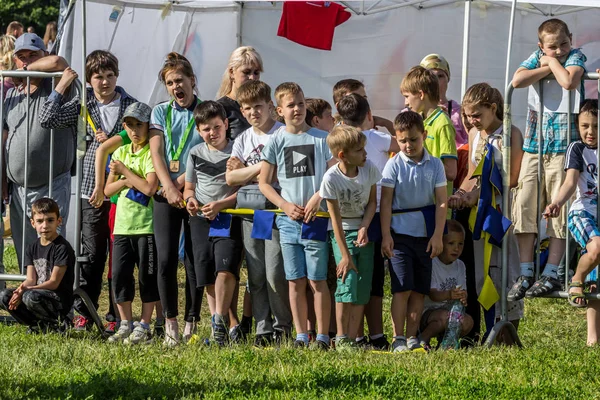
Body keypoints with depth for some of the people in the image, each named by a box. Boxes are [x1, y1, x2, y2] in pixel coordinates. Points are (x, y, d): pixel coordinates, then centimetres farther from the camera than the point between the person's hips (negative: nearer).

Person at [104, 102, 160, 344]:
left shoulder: (152, 153, -7)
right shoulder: (121, 152, 12)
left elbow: (149, 187, -19)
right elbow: (108, 190, 11)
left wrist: (125, 171, -9)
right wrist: (126, 181, -7)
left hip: (147, 225, -6)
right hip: (123, 224, 6)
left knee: (147, 277, 0)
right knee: (119, 276, 5)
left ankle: (144, 327, 7)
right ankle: (126, 325, 16)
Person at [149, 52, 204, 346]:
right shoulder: (160, 112, 12)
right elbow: (156, 154, 2)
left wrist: (181, 182, -13)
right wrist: (169, 188, -12)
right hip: (166, 196, 2)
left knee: (194, 261, -1)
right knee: (166, 258, -7)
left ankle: (191, 322, 5)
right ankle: (170, 322, 0)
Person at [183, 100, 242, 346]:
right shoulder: (196, 153, 14)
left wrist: (221, 204, -14)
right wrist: (190, 199, -1)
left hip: (229, 217, -4)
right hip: (200, 219, 4)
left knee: (225, 267, -22)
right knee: (207, 275, 1)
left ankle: (219, 322, -18)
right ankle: (219, 328, 8)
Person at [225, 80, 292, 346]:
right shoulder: (243, 140, 15)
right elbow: (231, 178, 4)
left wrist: (245, 170, -7)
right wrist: (259, 168, -8)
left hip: (275, 208, -5)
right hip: (249, 211, 5)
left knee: (275, 273, -9)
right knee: (256, 274, 5)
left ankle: (282, 326, 4)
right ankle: (263, 328, 10)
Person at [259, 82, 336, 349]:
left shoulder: (322, 138, 2)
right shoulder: (276, 141, 6)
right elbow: (264, 183, 8)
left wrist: (318, 197, -13)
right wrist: (286, 205, -4)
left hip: (316, 218, -2)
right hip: (289, 221, 2)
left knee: (317, 280, -3)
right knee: (296, 281, 4)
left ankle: (322, 335, 2)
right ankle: (300, 335, 9)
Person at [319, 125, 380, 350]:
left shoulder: (369, 169, -11)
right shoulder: (331, 179, -22)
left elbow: (372, 202, 2)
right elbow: (336, 219, -17)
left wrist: (364, 228, -15)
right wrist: (345, 255, -17)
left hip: (363, 231, 4)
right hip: (341, 232, -4)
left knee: (363, 287, -4)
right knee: (348, 281, -16)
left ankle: (352, 339, -1)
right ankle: (341, 338, -7)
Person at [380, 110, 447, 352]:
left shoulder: (434, 165, 2)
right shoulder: (394, 165, -2)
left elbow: (441, 201, 1)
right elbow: (386, 202, -3)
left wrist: (438, 235, -7)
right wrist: (385, 235, -10)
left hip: (425, 234, 3)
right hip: (400, 233, -3)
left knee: (420, 290, 5)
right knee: (402, 287, -8)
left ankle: (412, 337, 12)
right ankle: (398, 338, -5)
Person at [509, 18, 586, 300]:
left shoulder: (575, 57, 1)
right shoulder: (537, 58, 10)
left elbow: (570, 81, -21)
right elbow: (517, 81, -9)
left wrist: (553, 62, -6)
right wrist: (548, 67, -8)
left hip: (563, 146, -4)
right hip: (534, 146, 4)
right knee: (525, 205, -1)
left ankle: (551, 274, 0)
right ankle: (525, 274, 3)